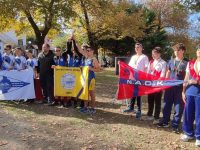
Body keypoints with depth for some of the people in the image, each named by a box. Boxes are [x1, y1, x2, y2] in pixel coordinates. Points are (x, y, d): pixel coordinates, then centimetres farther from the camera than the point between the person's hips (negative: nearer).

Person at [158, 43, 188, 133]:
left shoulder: (185, 63, -1)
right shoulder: (171, 61, 9)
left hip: (180, 87, -3)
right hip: (169, 86, 3)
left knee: (178, 107, 2)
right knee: (166, 105, 9)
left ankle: (175, 125, 13)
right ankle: (165, 122, 24)